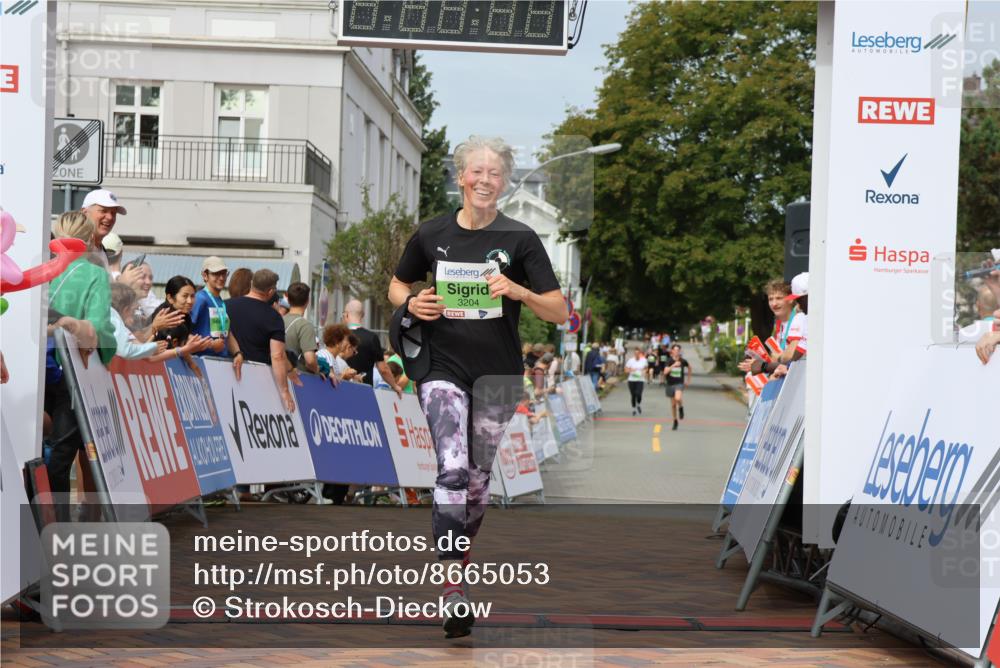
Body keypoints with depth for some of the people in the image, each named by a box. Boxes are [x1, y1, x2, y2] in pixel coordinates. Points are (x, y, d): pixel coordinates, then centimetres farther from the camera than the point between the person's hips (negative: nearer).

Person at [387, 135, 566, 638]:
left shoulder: (519, 238, -4)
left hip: (498, 373, 1)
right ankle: (453, 591, -18)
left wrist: (518, 291, -21)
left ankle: (461, 553, 36)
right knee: (453, 470, -16)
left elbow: (559, 313, -4)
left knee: (478, 474, 11)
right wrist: (410, 304, -5)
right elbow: (397, 285, 17)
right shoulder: (431, 234, 1)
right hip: (443, 366, -1)